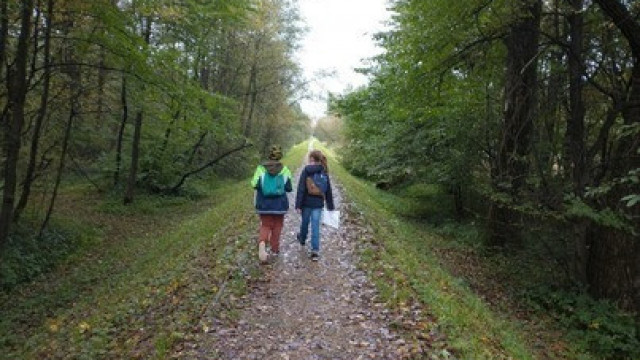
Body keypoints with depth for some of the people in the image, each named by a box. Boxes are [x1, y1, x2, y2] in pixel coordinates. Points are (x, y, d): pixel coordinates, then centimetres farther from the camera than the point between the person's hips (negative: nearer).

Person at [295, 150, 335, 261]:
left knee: (305, 222, 20)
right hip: (318, 204, 2)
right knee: (316, 226, 3)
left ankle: (302, 239, 47)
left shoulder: (306, 170, -10)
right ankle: (315, 250, -1)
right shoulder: (324, 172, 1)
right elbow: (328, 191, 6)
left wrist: (298, 205, -10)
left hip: (307, 202, -1)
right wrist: (330, 206, 14)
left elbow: (301, 189, -12)